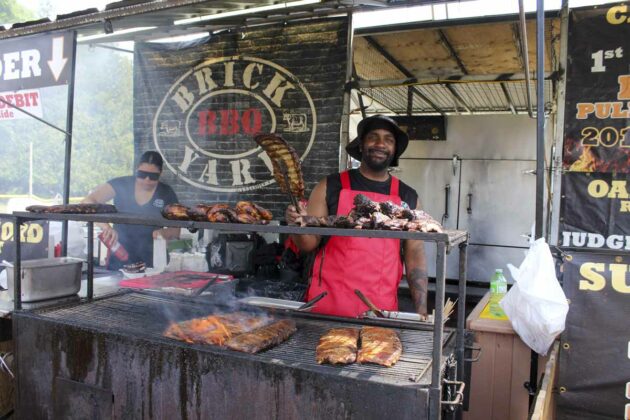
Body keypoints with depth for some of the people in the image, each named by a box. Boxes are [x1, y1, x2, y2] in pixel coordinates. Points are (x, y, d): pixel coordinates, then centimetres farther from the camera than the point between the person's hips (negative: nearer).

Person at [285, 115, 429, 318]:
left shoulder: (408, 197, 5)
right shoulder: (330, 186, 0)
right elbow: (310, 243, 2)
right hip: (327, 304, -1)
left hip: (382, 309, 2)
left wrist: (421, 311, -1)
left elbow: (415, 256, 5)